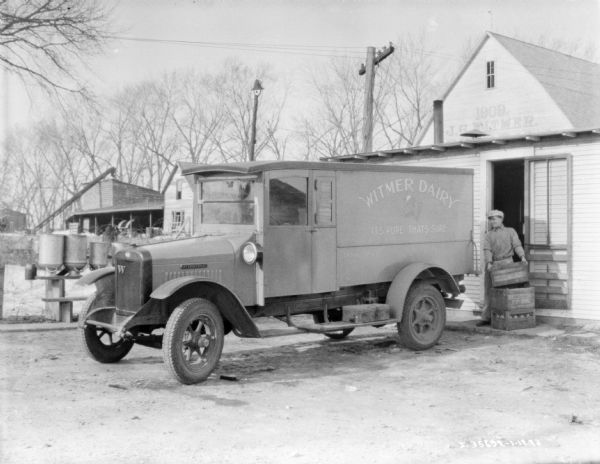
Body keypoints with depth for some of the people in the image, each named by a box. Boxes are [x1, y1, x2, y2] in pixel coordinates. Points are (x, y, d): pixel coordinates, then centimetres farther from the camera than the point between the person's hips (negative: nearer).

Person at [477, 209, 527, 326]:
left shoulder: (510, 231, 11)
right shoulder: (488, 235, 15)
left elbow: (517, 245, -2)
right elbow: (487, 249, -1)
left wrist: (522, 256, -20)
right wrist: (489, 263, -18)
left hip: (506, 262, -3)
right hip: (492, 264, 3)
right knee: (489, 291, 4)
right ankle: (486, 317, 7)